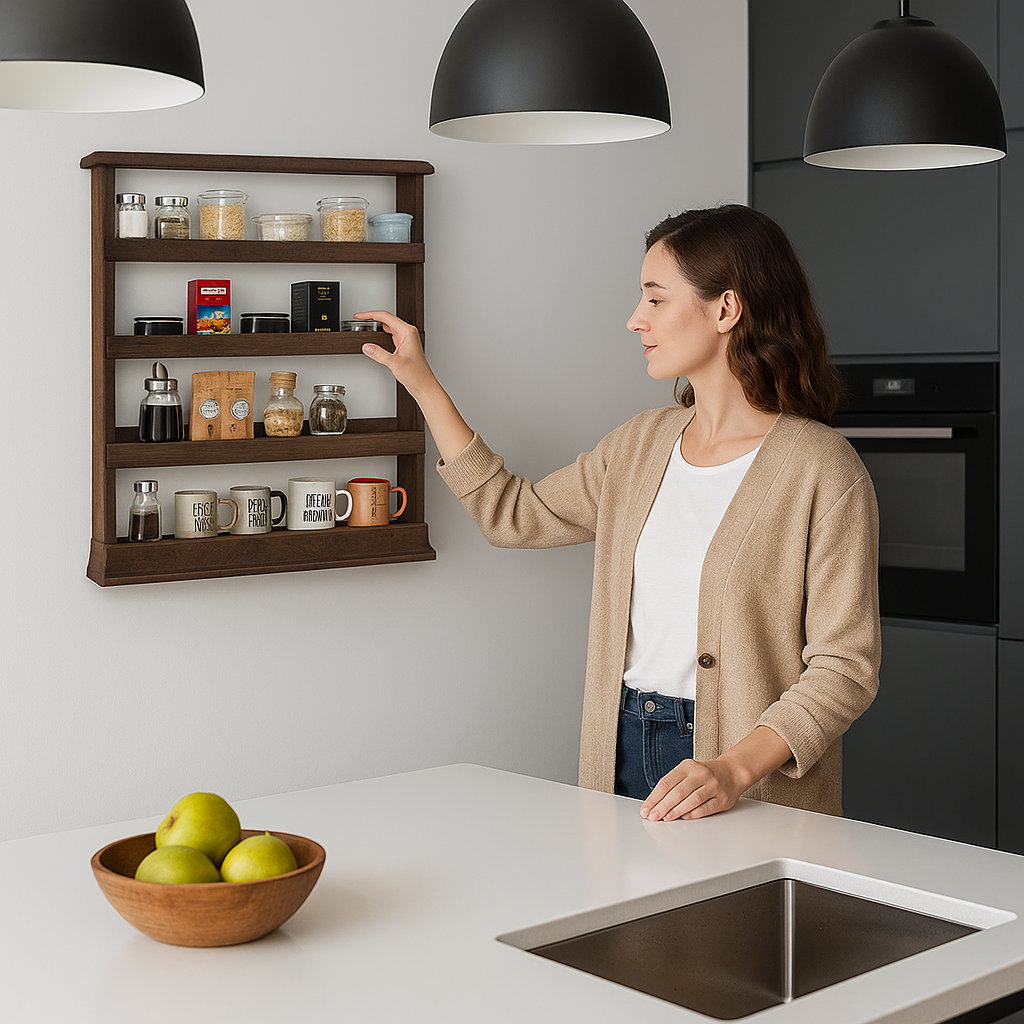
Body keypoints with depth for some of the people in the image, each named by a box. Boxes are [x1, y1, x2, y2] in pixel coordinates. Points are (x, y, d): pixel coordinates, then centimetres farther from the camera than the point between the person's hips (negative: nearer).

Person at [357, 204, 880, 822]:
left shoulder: (822, 470, -11)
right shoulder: (643, 444, 10)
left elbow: (845, 668, -13)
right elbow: (513, 514, 21)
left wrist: (733, 770, -25)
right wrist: (421, 383, 20)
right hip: (624, 745, 6)